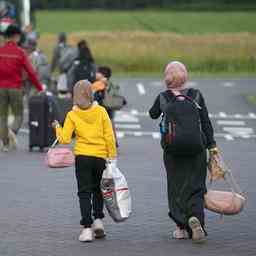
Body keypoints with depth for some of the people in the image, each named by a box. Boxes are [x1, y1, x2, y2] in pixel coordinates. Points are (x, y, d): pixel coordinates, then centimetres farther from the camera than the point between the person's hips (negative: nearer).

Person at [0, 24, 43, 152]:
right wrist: (40, 88, 1)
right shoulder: (20, 52, -5)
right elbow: (30, 72, -6)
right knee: (18, 115, 9)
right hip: (15, 88, -2)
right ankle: (13, 131, -20)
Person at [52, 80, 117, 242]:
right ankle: (98, 220, 12)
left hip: (82, 157, -1)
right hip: (100, 156, 1)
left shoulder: (72, 115, -5)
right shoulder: (101, 111, -2)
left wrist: (57, 128, 13)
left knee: (84, 192, 3)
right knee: (97, 189, 22)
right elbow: (109, 136, -3)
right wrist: (112, 156, 5)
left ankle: (87, 228, -5)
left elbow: (65, 139, -6)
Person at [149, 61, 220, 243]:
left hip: (172, 149, 0)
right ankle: (195, 217, -20)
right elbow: (206, 122, -2)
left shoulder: (162, 97, -3)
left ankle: (182, 226, 9)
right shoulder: (196, 95, -3)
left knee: (176, 187, 11)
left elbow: (153, 114, 16)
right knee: (195, 186, 5)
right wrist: (211, 145, 2)